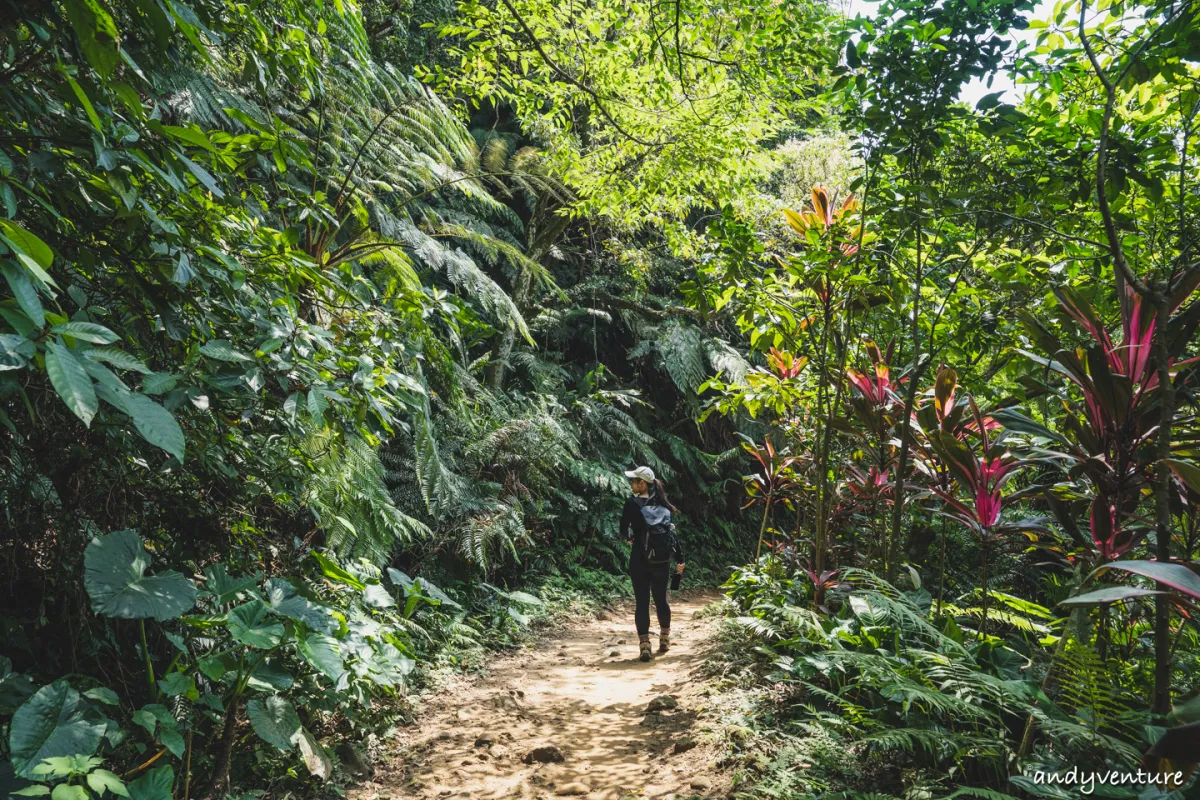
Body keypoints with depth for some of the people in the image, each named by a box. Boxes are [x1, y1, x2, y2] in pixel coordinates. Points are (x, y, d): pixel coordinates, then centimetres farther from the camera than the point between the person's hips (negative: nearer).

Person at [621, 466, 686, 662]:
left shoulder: (632, 503, -9)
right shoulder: (662, 504, 5)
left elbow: (623, 529, -5)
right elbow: (672, 531, 4)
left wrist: (629, 538, 18)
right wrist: (679, 558, 7)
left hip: (640, 559, -4)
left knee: (642, 602, -1)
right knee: (661, 599, 17)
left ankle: (644, 645, -6)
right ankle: (664, 639, 29)